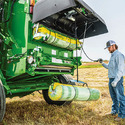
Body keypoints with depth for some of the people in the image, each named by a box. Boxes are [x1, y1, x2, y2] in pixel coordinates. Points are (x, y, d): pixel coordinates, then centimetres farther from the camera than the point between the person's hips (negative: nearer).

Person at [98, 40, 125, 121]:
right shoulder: (112, 56, 17)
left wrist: (116, 81, -26)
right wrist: (102, 63, 11)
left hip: (117, 79, -9)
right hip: (111, 79, 9)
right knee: (114, 97, 18)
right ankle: (114, 111, 33)